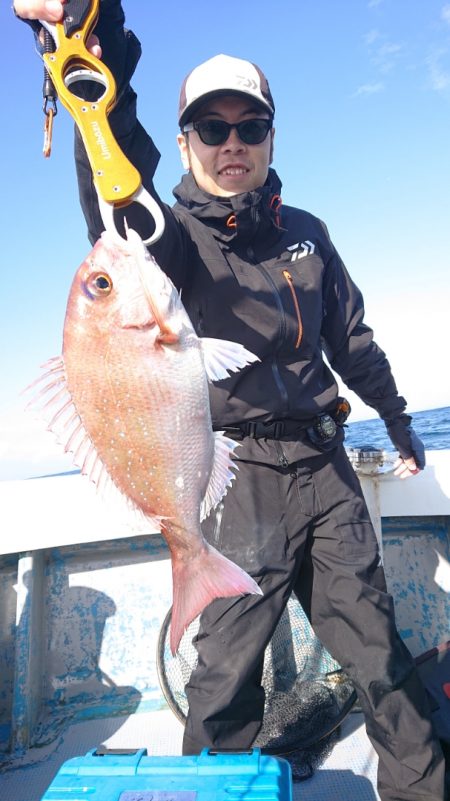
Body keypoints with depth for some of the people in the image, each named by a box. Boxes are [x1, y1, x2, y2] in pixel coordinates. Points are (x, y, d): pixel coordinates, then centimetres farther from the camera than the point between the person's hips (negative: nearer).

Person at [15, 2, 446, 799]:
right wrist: (101, 75, -48)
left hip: (325, 466, 5)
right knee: (227, 669, 1)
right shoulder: (176, 237, -4)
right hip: (240, 478, -4)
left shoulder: (304, 232, 12)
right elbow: (123, 211, -29)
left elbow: (352, 338, 19)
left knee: (378, 648, 14)